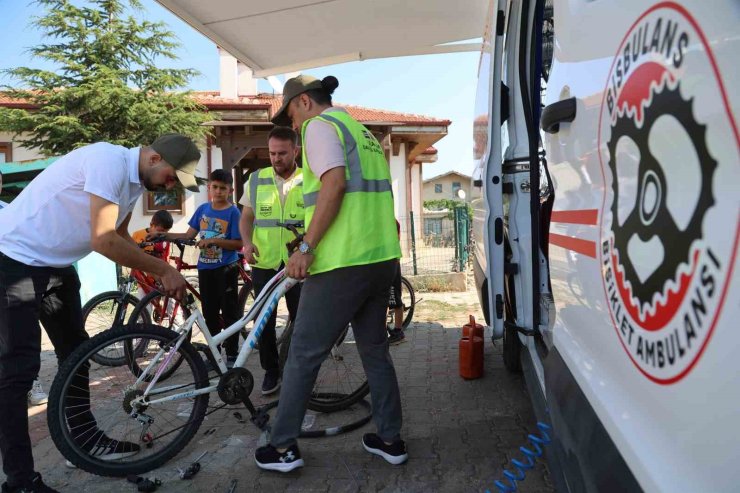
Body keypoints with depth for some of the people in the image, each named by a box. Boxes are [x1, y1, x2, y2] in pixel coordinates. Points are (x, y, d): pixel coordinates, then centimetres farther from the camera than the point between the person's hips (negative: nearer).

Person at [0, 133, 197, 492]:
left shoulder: (135, 181, 3)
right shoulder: (109, 161, -26)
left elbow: (119, 236, 14)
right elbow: (103, 241, -31)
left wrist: (157, 273, 2)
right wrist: (164, 270, -22)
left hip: (56, 264, 10)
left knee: (75, 351, 15)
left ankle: (86, 438, 28)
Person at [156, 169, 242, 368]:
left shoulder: (233, 212, -9)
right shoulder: (203, 209, 7)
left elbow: (238, 244, -13)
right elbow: (188, 235, 9)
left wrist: (213, 241, -22)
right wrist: (163, 235, 0)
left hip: (226, 269, -5)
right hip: (205, 268, 5)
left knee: (230, 313, 3)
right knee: (210, 314, 12)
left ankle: (232, 354, 13)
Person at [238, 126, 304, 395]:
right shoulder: (257, 179, 5)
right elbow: (246, 217, 10)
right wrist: (247, 243, -8)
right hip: (264, 262, 1)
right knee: (265, 320, 6)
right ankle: (271, 370, 23)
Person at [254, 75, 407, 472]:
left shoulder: (319, 125, -4)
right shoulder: (362, 130, 23)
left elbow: (334, 184, -21)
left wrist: (306, 247, -19)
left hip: (343, 262, -9)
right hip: (381, 258, 9)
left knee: (303, 356, 3)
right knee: (375, 351, 17)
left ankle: (283, 448, 14)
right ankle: (390, 439, 25)